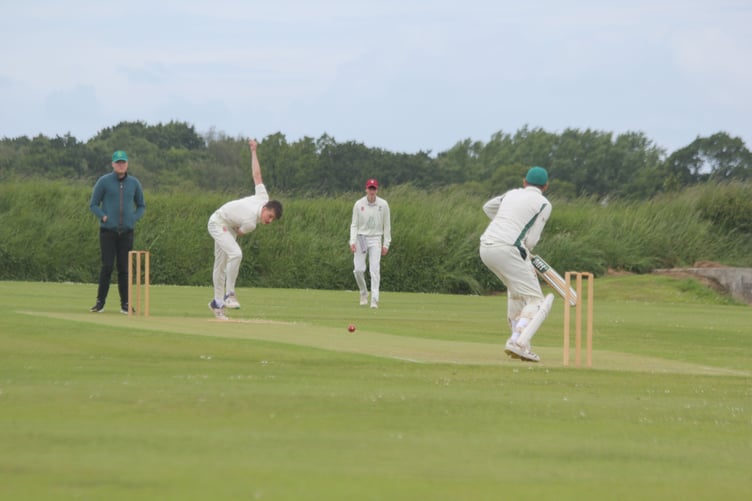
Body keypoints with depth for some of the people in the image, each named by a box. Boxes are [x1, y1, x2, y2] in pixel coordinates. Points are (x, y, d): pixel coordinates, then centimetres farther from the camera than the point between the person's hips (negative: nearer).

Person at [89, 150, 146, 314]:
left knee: (124, 268, 1)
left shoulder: (134, 183, 8)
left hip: (126, 232, 2)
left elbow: (141, 206, 17)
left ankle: (125, 304, 6)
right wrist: (103, 217, -12)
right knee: (107, 266, -7)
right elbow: (93, 204, 4)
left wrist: (134, 218, -1)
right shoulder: (104, 181, 0)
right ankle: (100, 302, 1)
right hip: (108, 231, -2)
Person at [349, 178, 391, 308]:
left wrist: (386, 244, 0)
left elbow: (387, 225, 4)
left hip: (375, 239, -1)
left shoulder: (383, 204, -1)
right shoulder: (359, 204, -1)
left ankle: (374, 299, -12)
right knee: (358, 269, -5)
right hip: (361, 238, 1)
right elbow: (354, 224, 1)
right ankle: (363, 293, 19)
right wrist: (352, 241, -11)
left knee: (375, 270, -10)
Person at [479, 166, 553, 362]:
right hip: (507, 248, -7)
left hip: (486, 245, 7)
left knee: (516, 291, 28)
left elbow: (488, 207, 40)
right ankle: (518, 342, -27)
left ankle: (518, 341, 22)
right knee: (535, 301, -6)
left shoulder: (513, 194, 21)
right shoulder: (543, 204, 3)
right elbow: (531, 240, -2)